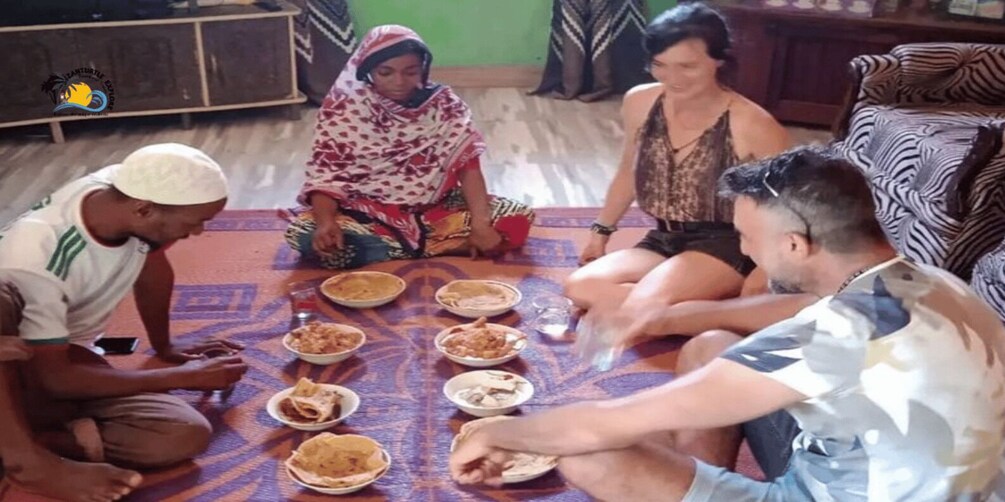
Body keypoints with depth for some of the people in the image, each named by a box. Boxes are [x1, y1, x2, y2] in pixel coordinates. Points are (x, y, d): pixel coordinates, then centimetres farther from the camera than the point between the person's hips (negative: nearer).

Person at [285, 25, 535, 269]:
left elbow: (468, 164, -10)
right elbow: (325, 174, -11)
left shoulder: (443, 104, -4)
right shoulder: (343, 109, -8)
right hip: (368, 213, 0)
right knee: (304, 235, -31)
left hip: (433, 209, 1)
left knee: (517, 220, -18)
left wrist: (480, 224, -25)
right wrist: (325, 222, -32)